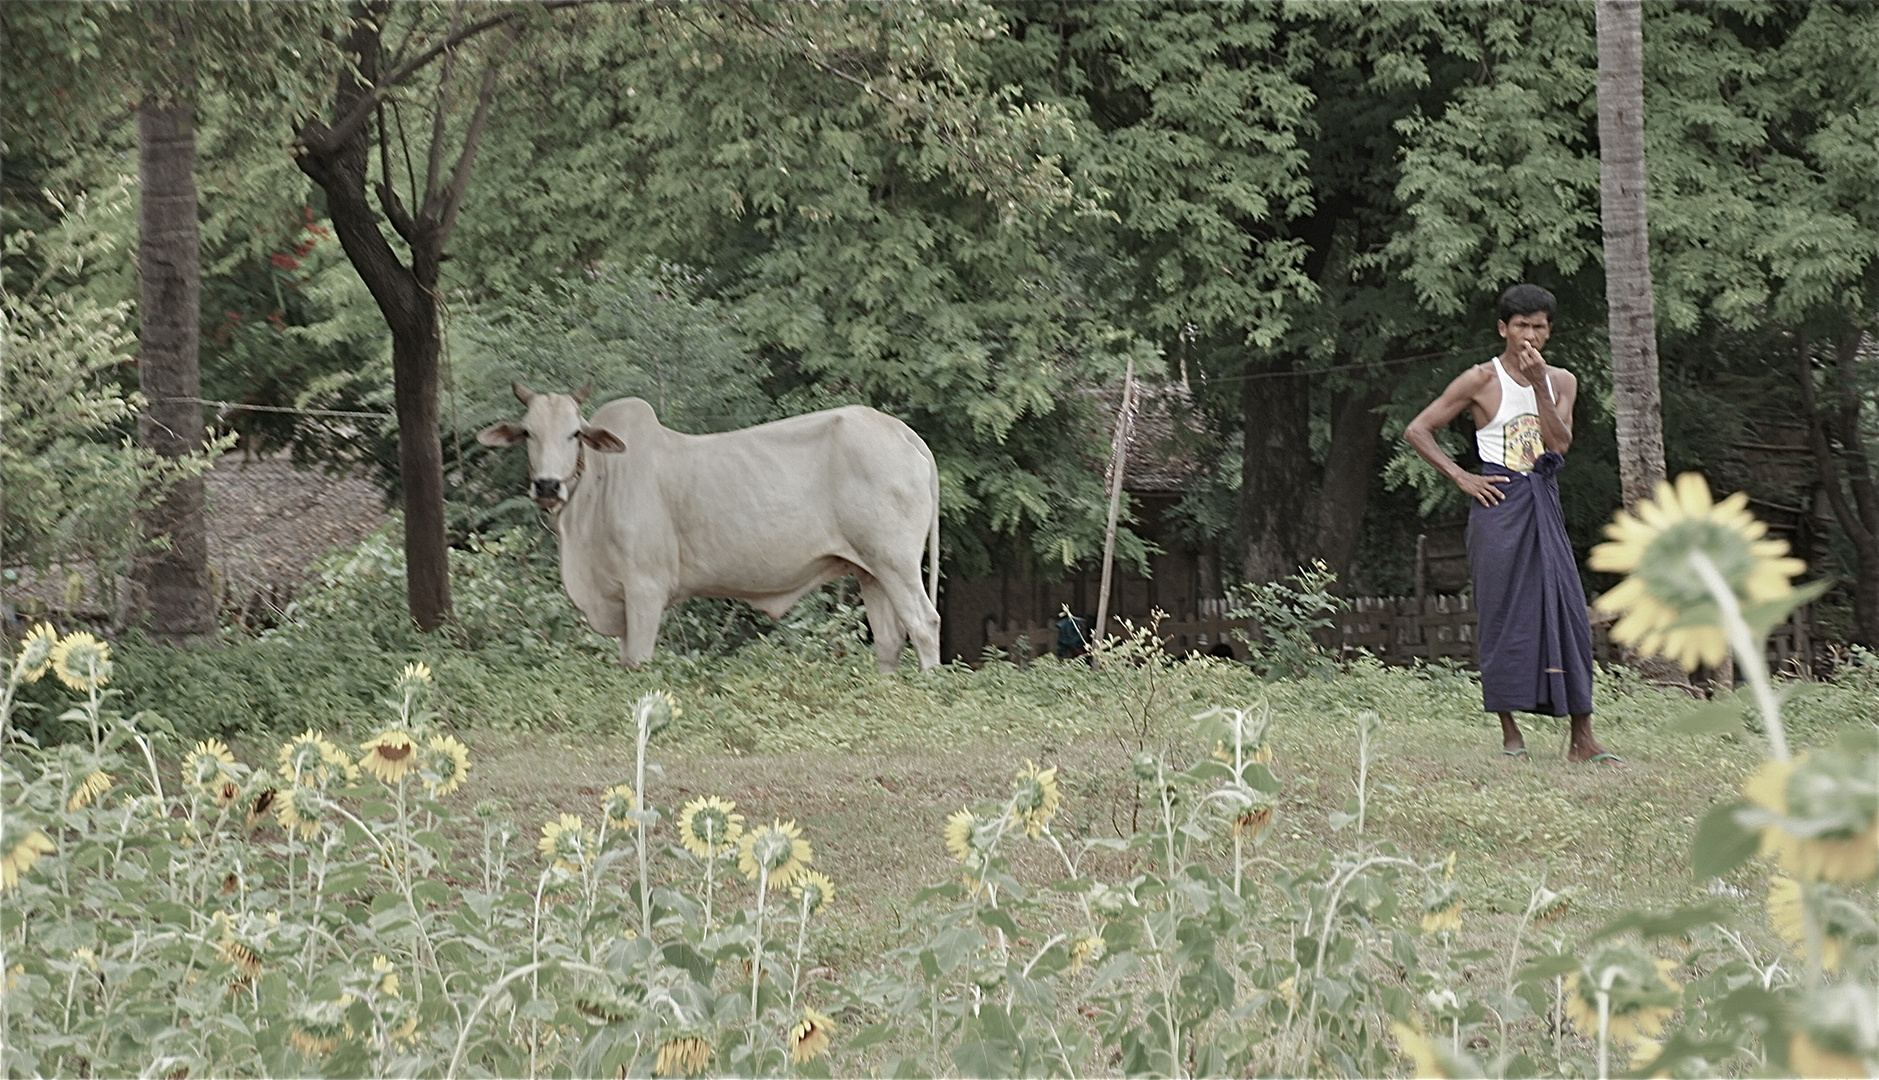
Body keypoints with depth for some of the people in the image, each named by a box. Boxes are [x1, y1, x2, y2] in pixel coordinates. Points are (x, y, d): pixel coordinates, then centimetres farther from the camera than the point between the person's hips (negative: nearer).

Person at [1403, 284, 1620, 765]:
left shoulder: (1562, 381, 11)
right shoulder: (1482, 380, -2)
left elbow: (1559, 444, -4)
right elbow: (1417, 430, -1)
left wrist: (1538, 384, -11)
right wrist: (1461, 477, -7)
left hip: (1544, 508, 4)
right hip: (1500, 507, -4)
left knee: (1569, 612, -3)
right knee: (1505, 617, -3)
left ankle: (1582, 739, -3)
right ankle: (1510, 735, 3)